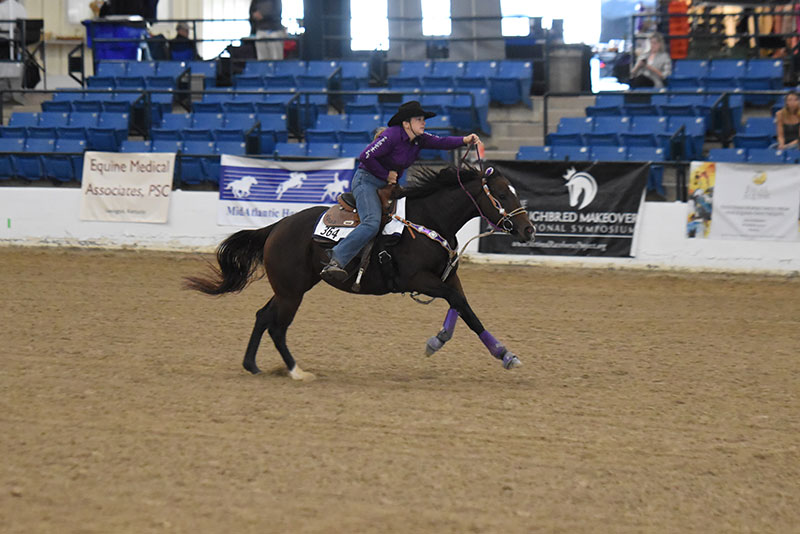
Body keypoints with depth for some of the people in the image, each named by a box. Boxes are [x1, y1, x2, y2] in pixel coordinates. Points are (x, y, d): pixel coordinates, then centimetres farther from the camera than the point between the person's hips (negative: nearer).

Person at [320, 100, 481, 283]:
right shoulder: (392, 136, -19)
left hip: (388, 185, 10)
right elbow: (366, 156, -23)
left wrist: (465, 140, -20)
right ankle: (335, 261, -36)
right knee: (372, 223, -30)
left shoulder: (419, 139, 5)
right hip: (367, 180, -10)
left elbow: (441, 142, -3)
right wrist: (386, 175, -14)